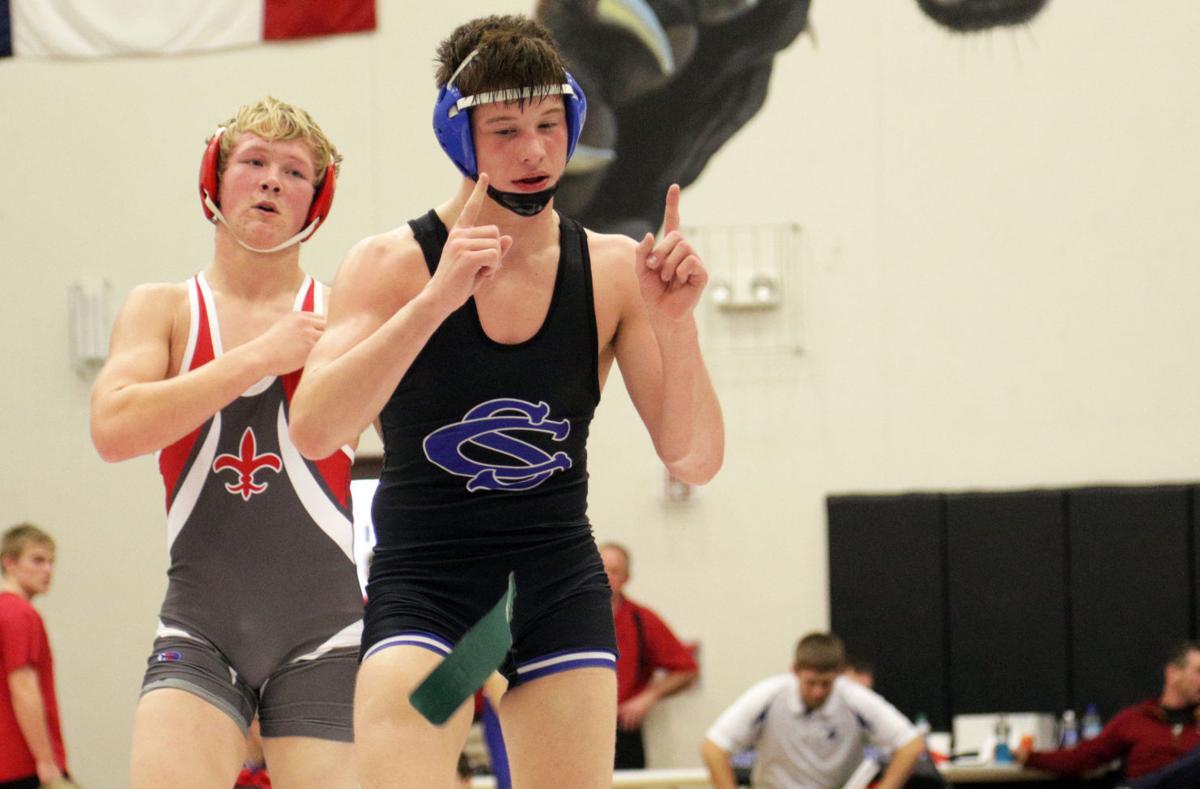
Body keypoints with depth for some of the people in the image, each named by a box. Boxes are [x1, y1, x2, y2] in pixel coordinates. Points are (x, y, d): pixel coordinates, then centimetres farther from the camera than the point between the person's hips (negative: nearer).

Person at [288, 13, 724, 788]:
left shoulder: (612, 271, -1)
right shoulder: (393, 265, -6)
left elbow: (696, 459, -4)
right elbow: (313, 430, -22)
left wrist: (674, 324, -21)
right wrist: (437, 299, -31)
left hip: (561, 587, 3)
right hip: (423, 586, -2)